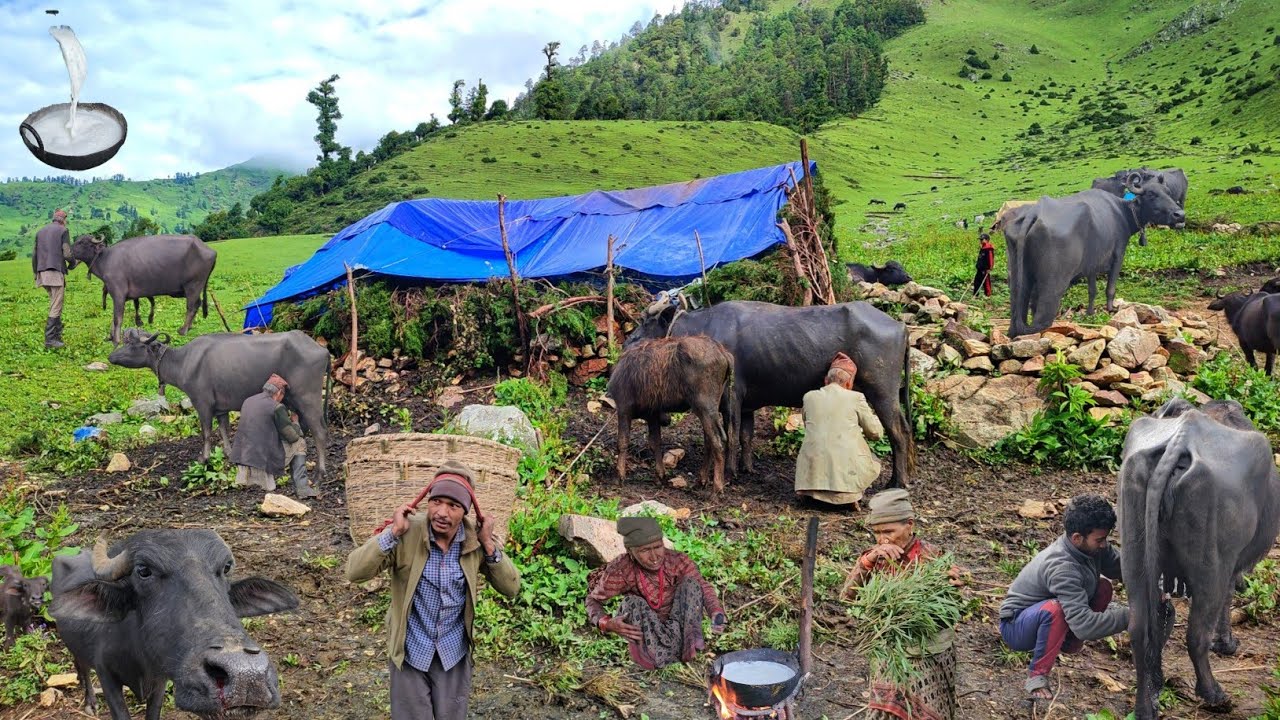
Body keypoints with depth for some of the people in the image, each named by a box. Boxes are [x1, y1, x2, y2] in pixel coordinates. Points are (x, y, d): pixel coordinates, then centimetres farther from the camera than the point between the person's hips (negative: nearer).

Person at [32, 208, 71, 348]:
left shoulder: (40, 231, 18)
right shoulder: (63, 230, -1)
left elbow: (34, 255, 18)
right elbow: (67, 253, -10)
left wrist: (35, 273, 23)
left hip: (42, 273, 7)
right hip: (56, 272, -7)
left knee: (55, 304, 17)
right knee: (56, 307, -4)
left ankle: (58, 334, 17)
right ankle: (49, 339, -7)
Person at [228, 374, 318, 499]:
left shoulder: (248, 401, 12)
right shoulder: (277, 407, -10)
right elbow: (293, 436, -4)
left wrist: (286, 418, 32)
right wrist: (295, 422, 16)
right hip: (263, 459, -7)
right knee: (299, 443, 12)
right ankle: (302, 487, 5)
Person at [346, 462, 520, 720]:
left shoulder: (475, 538, -12)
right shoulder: (407, 533, -19)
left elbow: (511, 588, -9)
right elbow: (355, 572, -24)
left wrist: (488, 544, -21)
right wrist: (394, 532, -31)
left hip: (454, 651, 2)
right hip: (410, 650, -2)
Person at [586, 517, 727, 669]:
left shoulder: (678, 561, -18)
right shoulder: (620, 570, -22)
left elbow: (703, 588, -12)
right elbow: (593, 600, -11)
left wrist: (717, 614, -33)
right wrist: (606, 624, -33)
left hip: (679, 627, 2)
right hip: (645, 633, -2)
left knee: (690, 582, -18)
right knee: (632, 604, -28)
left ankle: (689, 648, -19)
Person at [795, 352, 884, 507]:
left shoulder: (809, 397, 8)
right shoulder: (856, 398, 0)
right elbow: (877, 433, 11)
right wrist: (873, 416, 32)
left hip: (812, 475, 2)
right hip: (847, 474, -2)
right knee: (874, 465, 28)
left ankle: (815, 493, 11)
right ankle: (849, 494, 3)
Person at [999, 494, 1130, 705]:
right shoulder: (1063, 567, -36)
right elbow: (1084, 626, -39)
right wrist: (1128, 615, -35)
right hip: (1016, 626, -8)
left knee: (1103, 587, -5)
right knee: (1055, 609, -39)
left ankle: (1067, 642, 6)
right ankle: (1037, 676, -21)